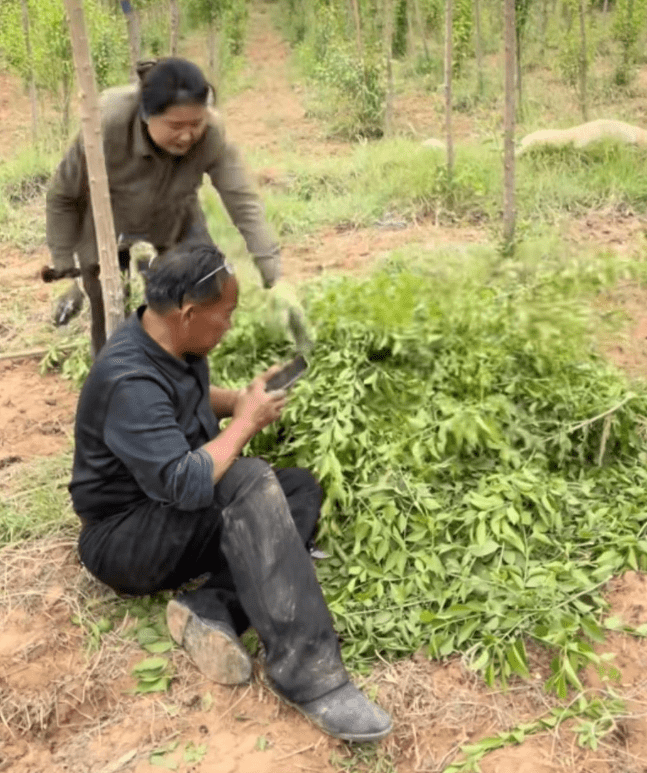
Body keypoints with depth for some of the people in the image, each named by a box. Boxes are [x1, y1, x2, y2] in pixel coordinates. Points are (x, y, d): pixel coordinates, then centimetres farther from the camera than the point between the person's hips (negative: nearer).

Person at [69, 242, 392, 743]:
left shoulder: (173, 343, 0)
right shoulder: (130, 382, -28)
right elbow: (186, 485, -35)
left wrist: (242, 399, 4)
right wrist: (246, 422, -19)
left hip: (178, 520, 10)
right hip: (124, 538, -10)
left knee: (302, 490, -1)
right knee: (250, 483, -32)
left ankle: (212, 608, -19)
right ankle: (306, 673, -33)